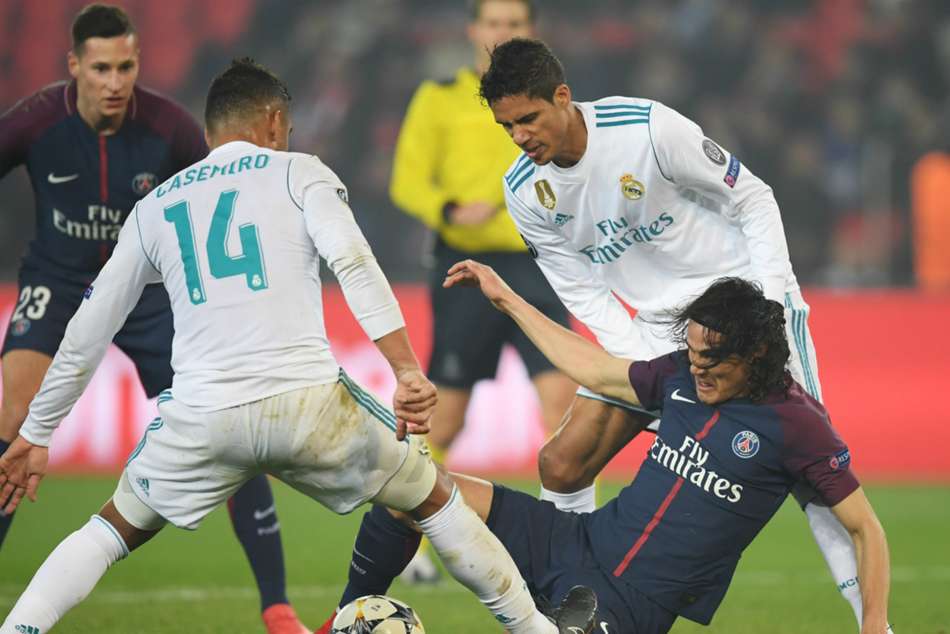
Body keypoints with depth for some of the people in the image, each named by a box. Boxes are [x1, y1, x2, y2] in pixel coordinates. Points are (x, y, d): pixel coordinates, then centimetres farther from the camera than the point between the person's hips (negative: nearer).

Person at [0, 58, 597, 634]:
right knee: (436, 499, 20)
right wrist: (409, 372, -15)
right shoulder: (298, 173, 11)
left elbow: (85, 336, 23)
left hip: (202, 413, 2)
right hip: (307, 402, -2)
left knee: (114, 529, 25)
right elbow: (354, 263, -8)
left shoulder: (154, 207, 21)